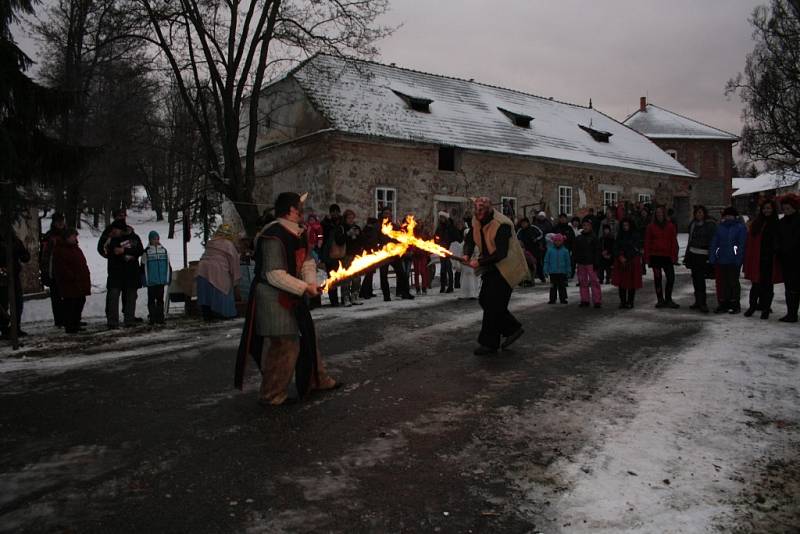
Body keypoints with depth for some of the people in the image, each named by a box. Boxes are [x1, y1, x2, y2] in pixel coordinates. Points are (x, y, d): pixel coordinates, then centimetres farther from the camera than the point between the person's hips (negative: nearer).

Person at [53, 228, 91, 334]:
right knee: (69, 304, -4)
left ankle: (76, 325, 22)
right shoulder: (60, 250, -8)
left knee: (80, 303, 12)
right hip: (69, 285, -9)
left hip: (80, 283, 9)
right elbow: (62, 267, -17)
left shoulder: (75, 248, 19)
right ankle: (69, 327, 1)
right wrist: (72, 277, -20)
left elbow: (82, 265, 23)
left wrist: (86, 279, 16)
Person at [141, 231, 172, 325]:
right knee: (151, 299, 3)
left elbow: (168, 266, 11)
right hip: (151, 282, -2)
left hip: (161, 281, 2)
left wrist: (169, 278, 7)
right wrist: (144, 280, -4)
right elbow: (143, 267, 0)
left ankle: (160, 318, 12)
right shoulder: (146, 252, -2)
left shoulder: (164, 251, 7)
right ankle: (152, 318, 8)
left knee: (160, 299, 7)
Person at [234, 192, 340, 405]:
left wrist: (311, 282, -13)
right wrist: (305, 288, -25)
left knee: (306, 336, 20)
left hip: (292, 295, 10)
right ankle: (272, 395, 12)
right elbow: (275, 276, -28)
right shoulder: (273, 237, -24)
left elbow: (307, 261, 6)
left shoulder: (298, 233, 5)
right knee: (284, 345, -5)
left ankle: (316, 380, 38)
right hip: (273, 298, -10)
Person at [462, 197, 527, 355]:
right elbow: (471, 241, 12)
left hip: (506, 268, -9)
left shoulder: (502, 224, -23)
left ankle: (489, 343, 3)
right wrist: (467, 255, -9)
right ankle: (513, 329, 23)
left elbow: (501, 253, -27)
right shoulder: (477, 221, 3)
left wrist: (479, 262, -26)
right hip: (491, 268, 9)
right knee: (484, 300, 9)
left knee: (493, 304, -8)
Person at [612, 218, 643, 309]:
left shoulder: (635, 235, 0)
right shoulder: (619, 236, 12)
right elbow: (615, 248, 7)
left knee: (632, 283, -3)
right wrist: (620, 257, -8)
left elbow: (635, 249, -6)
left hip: (633, 261, -3)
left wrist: (626, 259, -10)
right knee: (621, 282, 0)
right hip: (620, 262, 3)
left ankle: (630, 302, 3)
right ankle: (622, 301, 6)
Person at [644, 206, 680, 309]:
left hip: (667, 256, 1)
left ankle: (668, 299, 10)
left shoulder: (670, 226, 6)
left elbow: (674, 242, 4)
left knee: (671, 277, -3)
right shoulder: (651, 226, 2)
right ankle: (660, 300, 13)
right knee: (657, 278, 5)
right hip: (655, 256, -1)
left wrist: (674, 255, -5)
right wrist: (647, 257, -4)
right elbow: (647, 242, 1)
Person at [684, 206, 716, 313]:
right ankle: (698, 301, 17)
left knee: (700, 279, -11)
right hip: (693, 254, 6)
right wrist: (687, 254, 20)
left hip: (703, 255, -6)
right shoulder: (693, 224, 15)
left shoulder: (710, 224, -5)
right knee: (695, 278, 9)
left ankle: (702, 303, -6)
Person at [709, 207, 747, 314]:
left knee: (733, 282, 2)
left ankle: (735, 304, 12)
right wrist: (712, 257, -1)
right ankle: (723, 304, 16)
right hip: (721, 260, 4)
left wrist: (738, 259, -15)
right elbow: (714, 243, 8)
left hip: (733, 261, -4)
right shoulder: (720, 227, 9)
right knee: (723, 282, 8)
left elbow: (742, 245, -7)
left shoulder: (740, 227, -2)